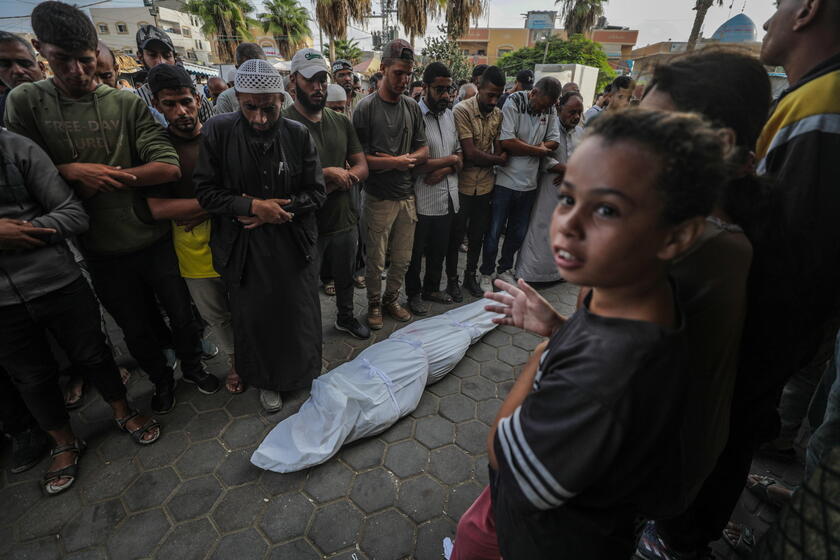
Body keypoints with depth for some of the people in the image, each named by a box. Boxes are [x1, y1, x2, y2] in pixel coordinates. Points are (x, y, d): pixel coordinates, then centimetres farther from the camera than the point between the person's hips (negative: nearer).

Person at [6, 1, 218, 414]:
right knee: (136, 330, 16)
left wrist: (104, 176, -18)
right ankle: (161, 378, 43)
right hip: (102, 252, 1)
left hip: (154, 239, -1)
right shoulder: (25, 102, -1)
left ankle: (192, 365, 42)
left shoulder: (128, 104, -4)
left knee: (183, 314, 14)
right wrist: (71, 171, -17)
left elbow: (169, 167, -14)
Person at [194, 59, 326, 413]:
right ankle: (267, 380, 39)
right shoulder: (218, 132, -6)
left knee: (300, 314, 13)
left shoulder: (298, 134, -4)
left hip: (294, 244, 1)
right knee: (254, 317, 12)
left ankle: (305, 373, 41)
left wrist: (276, 210, -14)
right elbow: (205, 191, -5)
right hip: (243, 248, 0)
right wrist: (252, 206, -18)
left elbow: (316, 192, -2)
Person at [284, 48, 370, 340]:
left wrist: (333, 185, -15)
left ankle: (346, 317, 49)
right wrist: (328, 174, -19)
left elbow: (361, 167, 3)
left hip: (344, 219, 5)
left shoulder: (341, 122, 7)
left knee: (345, 277, 23)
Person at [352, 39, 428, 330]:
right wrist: (396, 161, -13)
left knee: (402, 259, 13)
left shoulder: (413, 108, 9)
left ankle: (391, 299, 34)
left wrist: (399, 160, -11)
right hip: (378, 197, -4)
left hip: (407, 195, 5)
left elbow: (423, 152, 7)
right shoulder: (367, 107, -6)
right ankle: (374, 303, 28)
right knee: (376, 260, 7)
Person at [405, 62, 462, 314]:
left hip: (448, 197, 7)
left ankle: (432, 288, 40)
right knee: (416, 252, 11)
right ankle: (414, 294, 30)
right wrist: (450, 159, -11)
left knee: (439, 249, 20)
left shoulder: (450, 115, 10)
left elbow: (459, 154, 11)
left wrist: (445, 170, -10)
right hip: (422, 200, -7)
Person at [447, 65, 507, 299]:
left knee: (478, 235, 15)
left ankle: (471, 276, 32)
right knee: (456, 235, 7)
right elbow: (471, 153, -19)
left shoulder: (498, 114, 6)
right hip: (463, 184, -5)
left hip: (485, 184, 5)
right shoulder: (462, 110, -13)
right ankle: (452, 279, 23)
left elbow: (500, 150, 3)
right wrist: (499, 160, -7)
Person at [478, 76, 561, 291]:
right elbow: (506, 142, -23)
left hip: (529, 183, 5)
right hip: (505, 181, -5)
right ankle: (486, 273, 20)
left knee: (518, 233, 15)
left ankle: (505, 269, 34)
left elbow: (554, 141, 2)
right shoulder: (513, 103, -12)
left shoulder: (550, 109, 4)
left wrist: (523, 148, -13)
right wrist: (538, 150, -11)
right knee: (494, 231, 4)